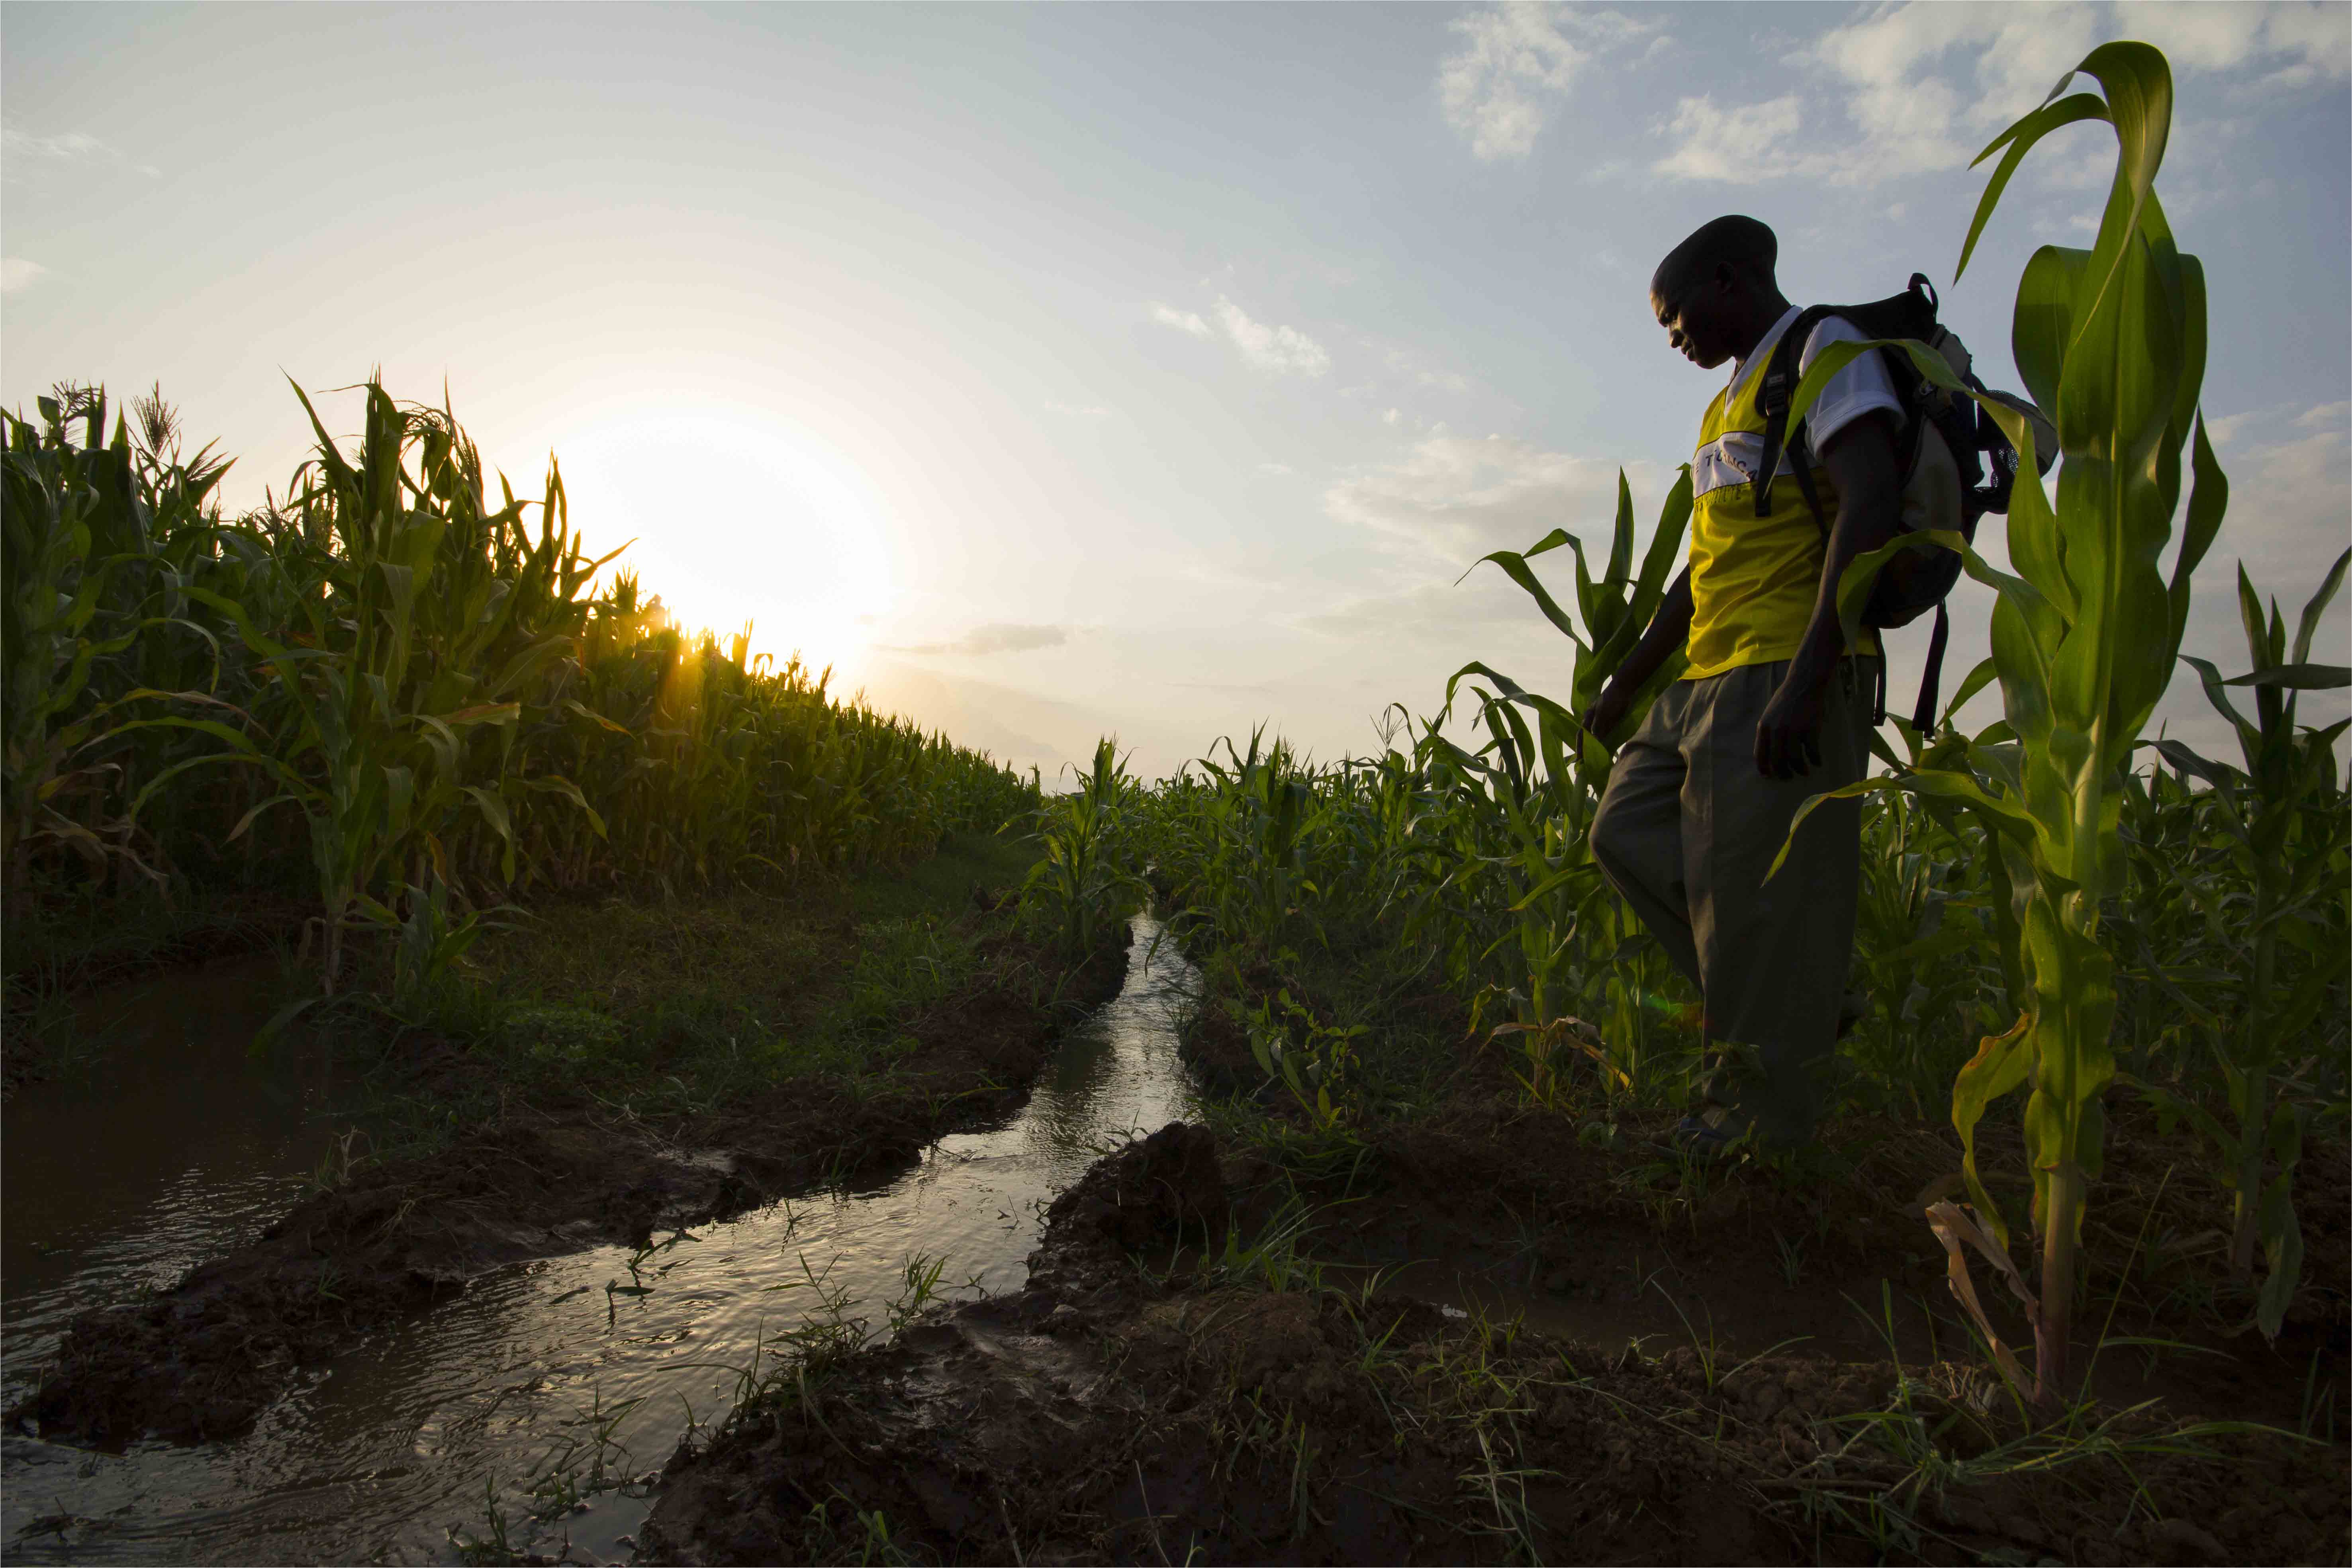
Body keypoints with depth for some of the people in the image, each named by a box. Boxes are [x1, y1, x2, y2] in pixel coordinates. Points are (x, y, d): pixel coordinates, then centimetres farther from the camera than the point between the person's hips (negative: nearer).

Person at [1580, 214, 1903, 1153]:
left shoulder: (1826, 348, -2)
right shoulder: (1732, 399, 25)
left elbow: (1869, 505, -17)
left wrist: (1806, 677, -26)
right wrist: (1625, 685, 28)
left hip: (1784, 679, -10)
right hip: (1711, 681, 10)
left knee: (1758, 907, -7)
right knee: (1626, 832, 10)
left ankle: (1763, 1135, 6)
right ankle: (1795, 1009, 16)